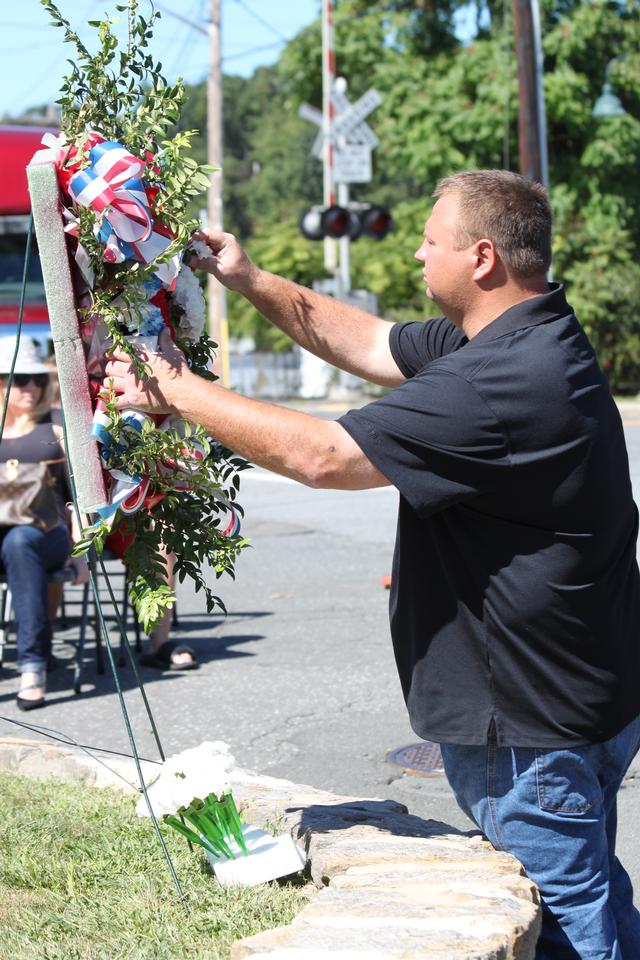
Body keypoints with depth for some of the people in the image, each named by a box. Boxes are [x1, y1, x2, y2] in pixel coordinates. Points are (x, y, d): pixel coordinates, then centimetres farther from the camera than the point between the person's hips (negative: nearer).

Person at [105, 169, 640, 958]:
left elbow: (319, 456, -26)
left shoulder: (505, 380, -28)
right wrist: (250, 282, 12)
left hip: (533, 729, -10)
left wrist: (178, 389, -14)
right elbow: (368, 342, 16)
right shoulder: (521, 339, 6)